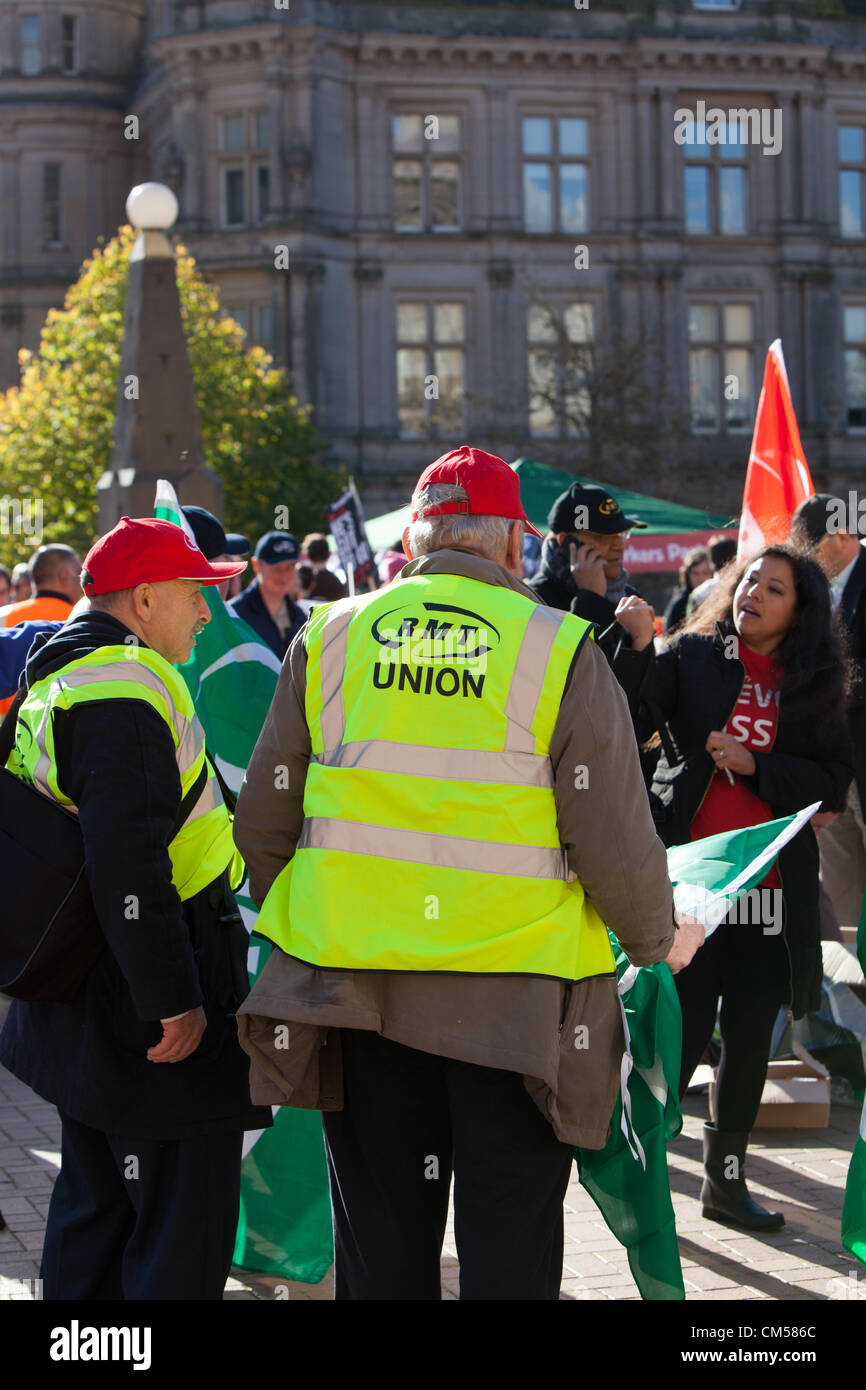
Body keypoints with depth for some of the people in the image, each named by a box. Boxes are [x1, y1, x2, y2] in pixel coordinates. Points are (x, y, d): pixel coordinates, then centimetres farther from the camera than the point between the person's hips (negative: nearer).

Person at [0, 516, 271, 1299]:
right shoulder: (126, 687, -19)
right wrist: (174, 1000, -24)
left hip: (83, 998, 11)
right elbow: (129, 863, -27)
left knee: (96, 1198, 21)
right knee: (183, 1231, -5)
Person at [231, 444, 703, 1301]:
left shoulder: (330, 636, 3)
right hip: (515, 990, -3)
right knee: (509, 1242, 5)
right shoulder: (559, 650, -6)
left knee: (380, 1238, 13)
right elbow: (615, 841, -6)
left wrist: (295, 923, 24)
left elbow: (262, 822, 7)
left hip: (353, 979, 3)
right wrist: (658, 939, 12)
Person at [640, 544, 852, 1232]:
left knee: (750, 1040, 10)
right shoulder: (690, 658, 2)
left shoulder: (816, 687, 8)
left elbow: (833, 785, 2)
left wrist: (754, 764, -10)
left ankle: (726, 1180, 23)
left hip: (773, 886, 3)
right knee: (682, 1033, -6)